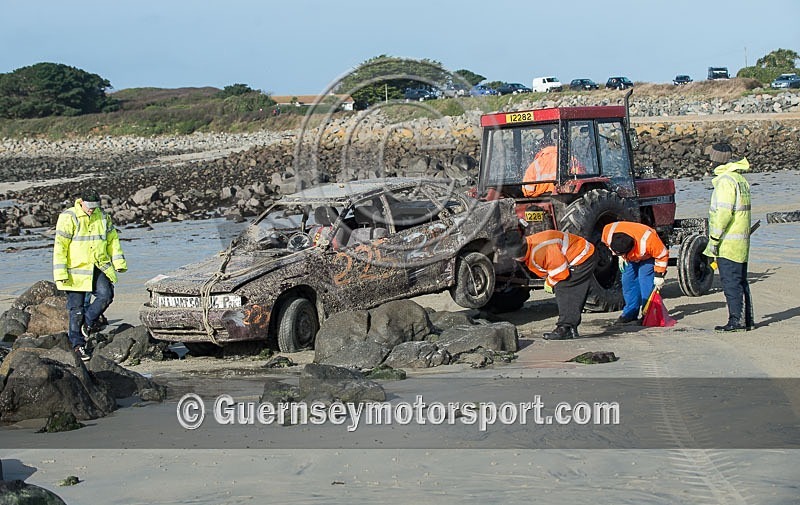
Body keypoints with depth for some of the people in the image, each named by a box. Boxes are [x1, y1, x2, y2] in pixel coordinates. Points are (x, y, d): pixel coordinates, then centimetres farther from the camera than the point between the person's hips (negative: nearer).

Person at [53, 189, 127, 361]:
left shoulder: (103, 217, 7)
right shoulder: (68, 218, -9)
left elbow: (113, 239, 17)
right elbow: (60, 246, -10)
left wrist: (118, 262, 8)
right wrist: (61, 273, -15)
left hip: (99, 267, 4)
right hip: (76, 270, -4)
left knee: (106, 296, -16)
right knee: (76, 308, -1)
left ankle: (87, 323, 8)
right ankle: (78, 344, 8)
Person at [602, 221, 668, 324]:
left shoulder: (647, 242, -44)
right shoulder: (608, 232, -31)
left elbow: (662, 255, -26)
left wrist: (659, 275, -20)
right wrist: (621, 258, 3)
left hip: (647, 257, -5)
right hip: (630, 258, 5)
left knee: (645, 283, -17)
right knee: (628, 281, -1)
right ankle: (631, 313, 8)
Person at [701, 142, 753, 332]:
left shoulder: (725, 181, -15)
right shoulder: (741, 179, 16)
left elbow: (724, 213, -22)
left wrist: (714, 239, -17)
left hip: (728, 244, -10)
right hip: (741, 242, 10)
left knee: (731, 282, -6)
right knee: (740, 281, 13)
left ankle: (736, 320, -6)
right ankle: (747, 320, 16)